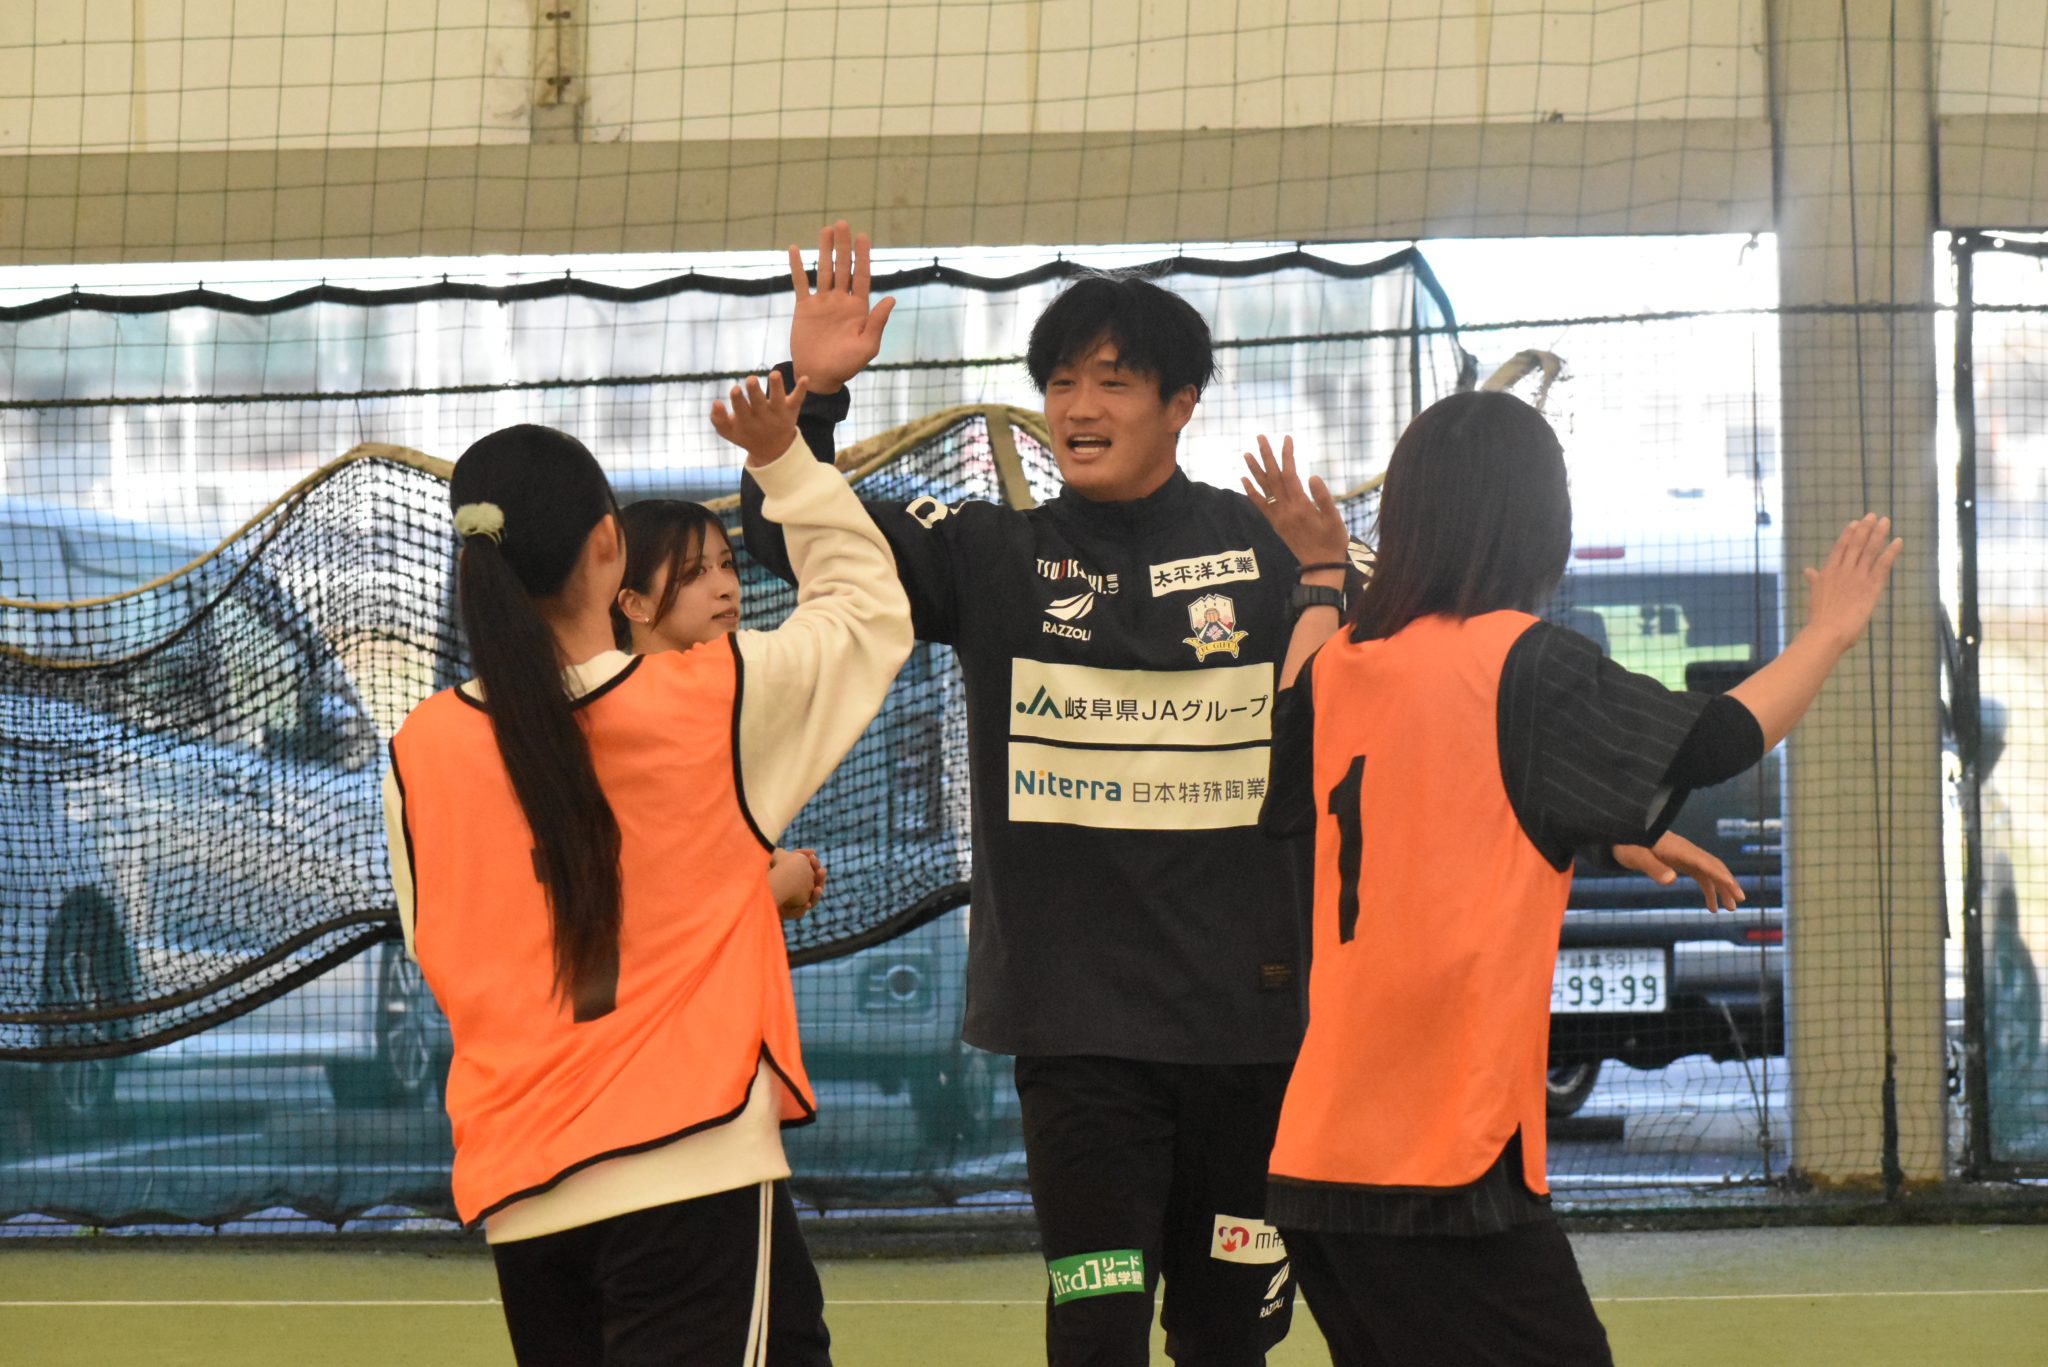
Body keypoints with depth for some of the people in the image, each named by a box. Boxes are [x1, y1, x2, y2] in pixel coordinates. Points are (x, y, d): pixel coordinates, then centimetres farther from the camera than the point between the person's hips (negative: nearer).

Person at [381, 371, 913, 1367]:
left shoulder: (420, 754, 1)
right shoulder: (715, 701, -6)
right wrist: (781, 458, 15)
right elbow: (870, 611, 12)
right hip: (695, 1171, -4)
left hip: (519, 1198, 4)